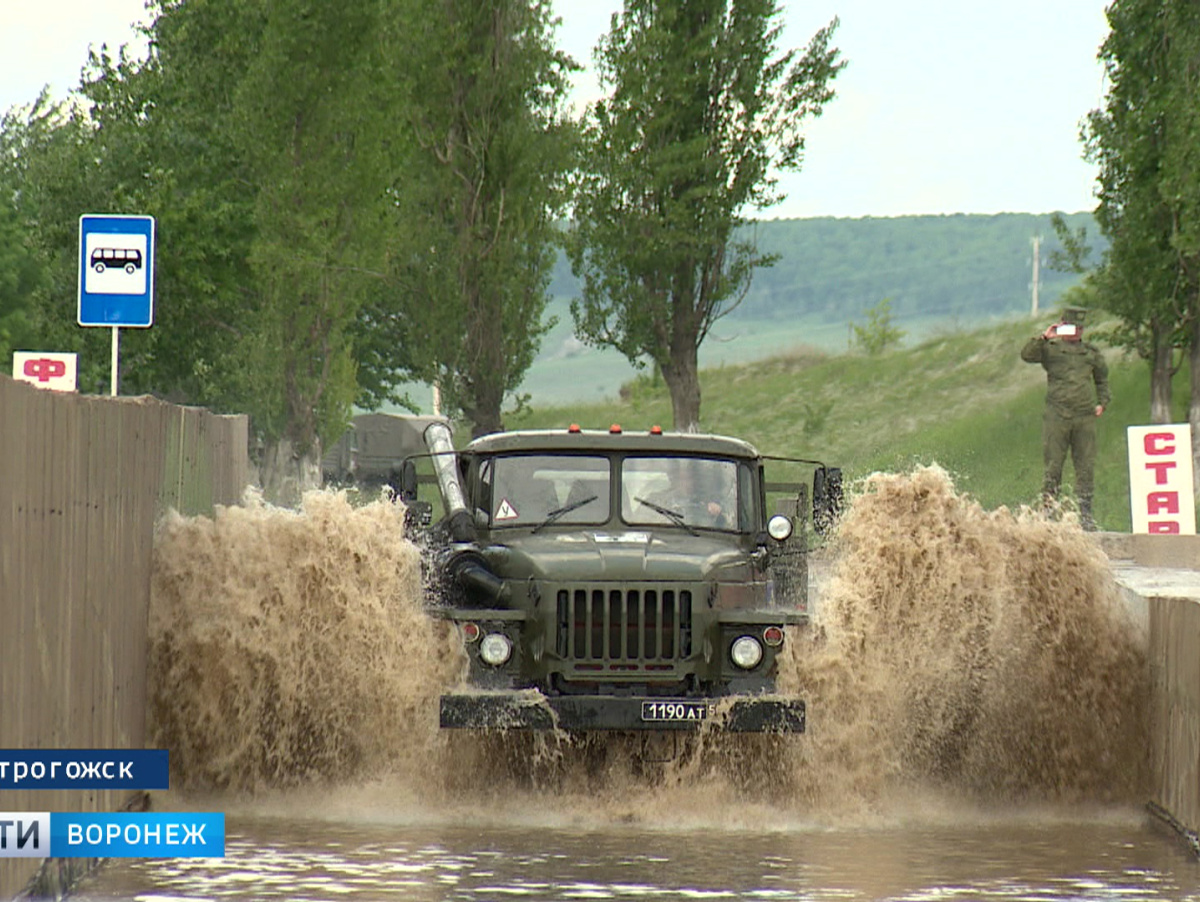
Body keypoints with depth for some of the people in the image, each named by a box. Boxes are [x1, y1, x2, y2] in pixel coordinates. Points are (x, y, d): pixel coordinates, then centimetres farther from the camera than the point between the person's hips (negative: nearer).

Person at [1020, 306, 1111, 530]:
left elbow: (1102, 379, 28)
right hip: (1057, 416, -3)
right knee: (1053, 465, -3)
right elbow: (1027, 355, -9)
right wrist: (1044, 337, -14)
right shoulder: (1050, 349, 6)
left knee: (1086, 467, 2)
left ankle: (1085, 513, 7)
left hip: (1085, 417, 3)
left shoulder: (1091, 353, 15)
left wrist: (1102, 402, 16)